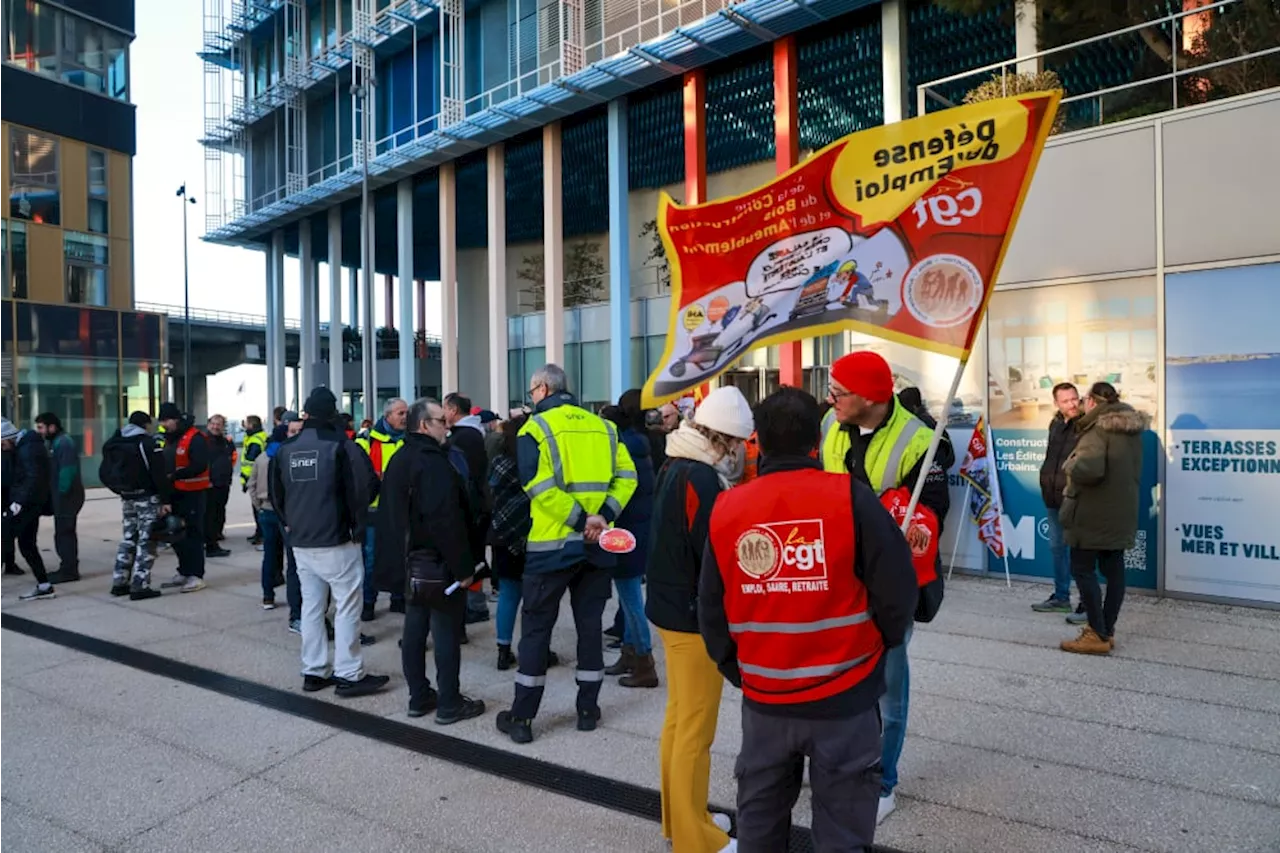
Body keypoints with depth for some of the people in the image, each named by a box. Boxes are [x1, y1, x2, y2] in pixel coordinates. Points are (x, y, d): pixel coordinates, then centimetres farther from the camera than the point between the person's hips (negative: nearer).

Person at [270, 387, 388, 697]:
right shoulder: (341, 445, -13)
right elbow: (366, 488, -15)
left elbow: (276, 493, 13)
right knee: (347, 606, 0)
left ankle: (313, 671, 20)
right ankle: (349, 675, 3)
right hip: (337, 541, -6)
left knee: (311, 606, 13)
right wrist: (358, 526, -1)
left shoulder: (285, 449, 6)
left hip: (300, 542, 6)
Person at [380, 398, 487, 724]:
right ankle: (449, 705, 7)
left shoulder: (398, 461, 12)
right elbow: (447, 522, -25)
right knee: (447, 633, -1)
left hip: (409, 561, 10)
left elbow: (392, 514, 20)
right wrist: (463, 566, -20)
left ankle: (419, 697, 24)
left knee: (414, 629, 14)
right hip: (438, 563, -10)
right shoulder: (434, 463, -20)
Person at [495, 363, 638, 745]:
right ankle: (588, 709, 21)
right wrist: (604, 514, -8)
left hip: (551, 544, -4)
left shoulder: (536, 427, -5)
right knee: (589, 625, 13)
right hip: (596, 544, 4)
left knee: (536, 628, 6)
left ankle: (522, 717, 14)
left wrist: (578, 519, -16)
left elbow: (539, 485, -19)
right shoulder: (602, 426, 9)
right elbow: (627, 475, -1)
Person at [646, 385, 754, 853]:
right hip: (695, 615, -10)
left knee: (678, 718, 20)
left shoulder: (676, 468, 7)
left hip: (671, 606, 10)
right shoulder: (701, 478, -22)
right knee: (696, 730, 4)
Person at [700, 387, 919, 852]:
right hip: (843, 699, -2)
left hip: (763, 701, 3)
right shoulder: (850, 497, -14)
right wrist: (880, 644, 10)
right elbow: (897, 588, -11)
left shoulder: (726, 510, -6)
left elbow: (711, 611, 1)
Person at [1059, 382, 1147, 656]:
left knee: (1083, 569, -2)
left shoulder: (1098, 427, -17)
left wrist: (1070, 465, -11)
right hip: (1122, 510, 9)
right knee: (1114, 569, 10)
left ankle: (1098, 635, -1)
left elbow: (1088, 468, -29)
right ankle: (1107, 631, 17)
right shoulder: (1132, 428, 12)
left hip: (1094, 511, -9)